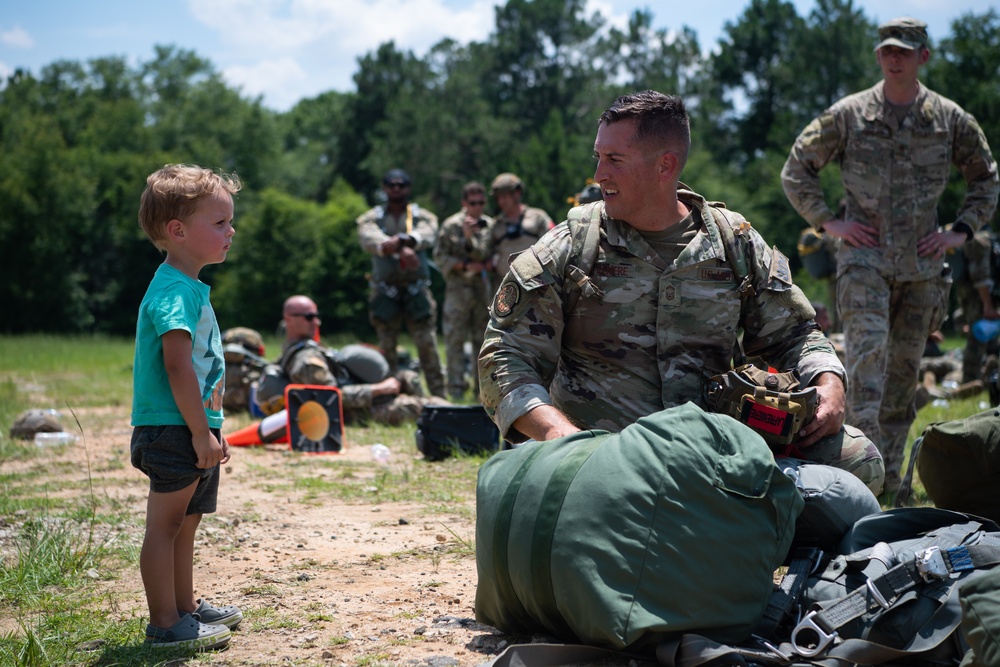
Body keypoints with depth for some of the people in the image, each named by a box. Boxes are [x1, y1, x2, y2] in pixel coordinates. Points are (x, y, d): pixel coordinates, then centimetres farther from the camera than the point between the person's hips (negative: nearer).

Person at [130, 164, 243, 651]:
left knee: (184, 524, 19)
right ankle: (165, 625, 3)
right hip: (173, 432, -10)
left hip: (190, 433, 10)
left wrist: (211, 428, 23)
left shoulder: (188, 287, 15)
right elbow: (177, 366, -24)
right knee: (165, 525, -2)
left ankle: (186, 608, 31)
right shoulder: (175, 292, -18)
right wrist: (201, 432, -24)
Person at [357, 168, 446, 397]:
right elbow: (370, 241, -13)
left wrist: (400, 240, -28)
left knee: (428, 345, -4)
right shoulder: (371, 219, 9)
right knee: (387, 349, 3)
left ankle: (439, 397, -1)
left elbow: (426, 237, -11)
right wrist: (403, 249, -28)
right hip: (385, 292, 0)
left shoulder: (423, 217, 11)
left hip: (417, 291, 0)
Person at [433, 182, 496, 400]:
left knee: (484, 339, 7)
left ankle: (482, 388, 14)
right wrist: (465, 265, -13)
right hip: (458, 287, -3)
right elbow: (440, 257, -4)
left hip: (484, 288, 3)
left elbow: (491, 255, 7)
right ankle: (456, 389, -2)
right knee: (455, 340, -5)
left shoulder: (490, 226, 7)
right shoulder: (451, 226, -1)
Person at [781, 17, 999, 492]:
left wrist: (961, 230, 7)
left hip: (923, 262, 3)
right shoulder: (848, 115, 1)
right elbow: (796, 170, 8)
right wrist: (827, 222, 0)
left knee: (905, 365, 7)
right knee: (868, 349, -20)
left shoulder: (950, 119, 7)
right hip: (865, 256, -3)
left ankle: (890, 475, 16)